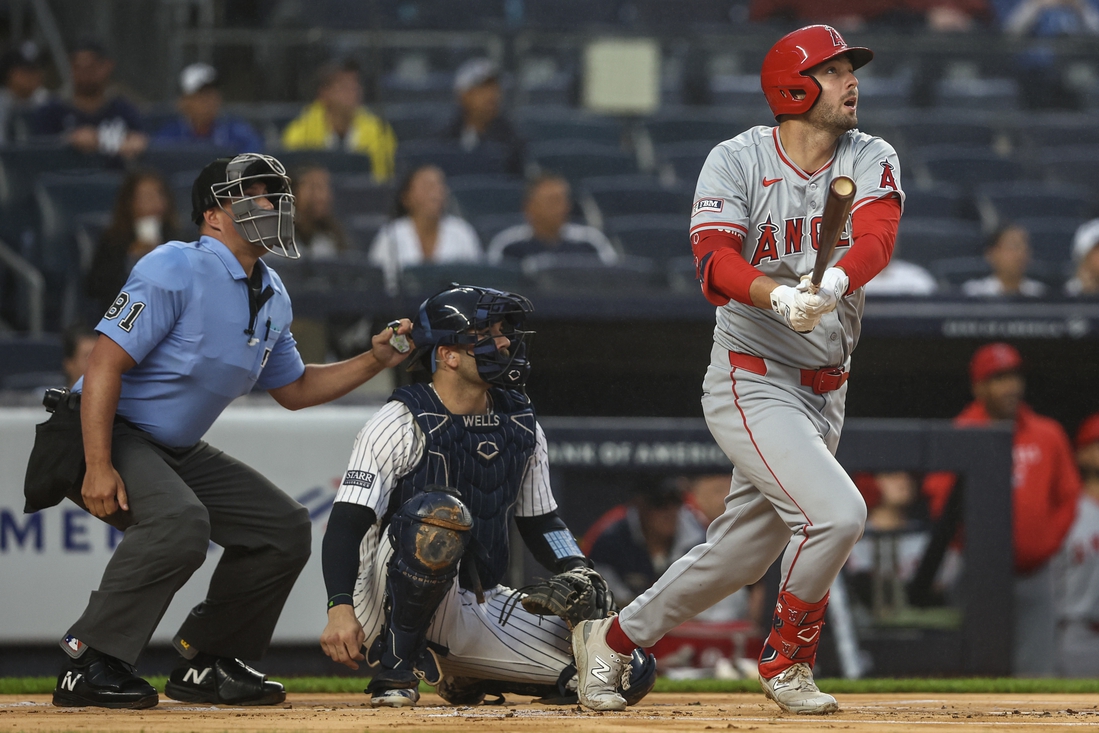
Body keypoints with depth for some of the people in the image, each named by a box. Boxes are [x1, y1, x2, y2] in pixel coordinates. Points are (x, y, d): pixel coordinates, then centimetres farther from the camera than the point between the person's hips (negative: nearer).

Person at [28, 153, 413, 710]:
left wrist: (374, 361, 9)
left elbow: (293, 390, 23)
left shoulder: (273, 298, 10)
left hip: (180, 453, 9)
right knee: (180, 520, -35)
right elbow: (105, 365, -23)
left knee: (285, 527, 3)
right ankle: (88, 663, -28)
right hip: (109, 436, -9)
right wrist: (98, 468, -30)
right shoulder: (176, 270, -18)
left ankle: (204, 664, 12)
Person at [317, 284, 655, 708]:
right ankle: (396, 666, -18)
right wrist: (340, 608, -32)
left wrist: (577, 571, -3)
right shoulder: (402, 423, -10)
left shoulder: (520, 425, 9)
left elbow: (540, 522, 18)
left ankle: (464, 676, 14)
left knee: (630, 672, -7)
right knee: (441, 510, -38)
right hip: (395, 605, -7)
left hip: (482, 607, 7)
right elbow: (346, 524, -16)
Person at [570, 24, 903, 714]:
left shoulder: (873, 160, 1)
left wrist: (836, 282, -40)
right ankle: (787, 659, 0)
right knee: (837, 512, -22)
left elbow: (876, 237, -18)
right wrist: (780, 295, -44)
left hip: (825, 392, 6)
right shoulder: (736, 161, -10)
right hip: (752, 381, -6)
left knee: (743, 552, 12)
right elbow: (715, 262, -24)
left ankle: (612, 637, 31)